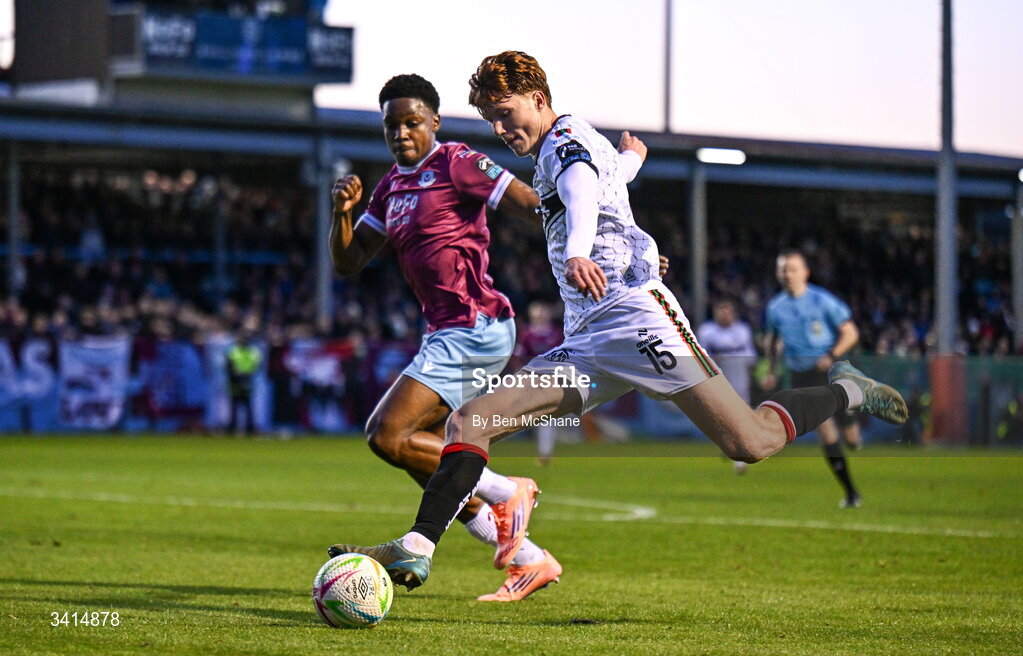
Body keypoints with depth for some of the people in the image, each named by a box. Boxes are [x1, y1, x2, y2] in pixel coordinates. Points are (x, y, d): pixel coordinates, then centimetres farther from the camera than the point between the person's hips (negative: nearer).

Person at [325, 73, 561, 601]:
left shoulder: (455, 163, -7)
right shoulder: (392, 185, 18)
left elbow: (530, 206, -13)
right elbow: (348, 262, 18)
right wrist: (343, 210, -1)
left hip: (473, 327, -9)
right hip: (447, 332, 9)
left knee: (387, 436, -15)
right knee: (424, 455, 10)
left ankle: (504, 492, -4)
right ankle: (527, 560, 14)